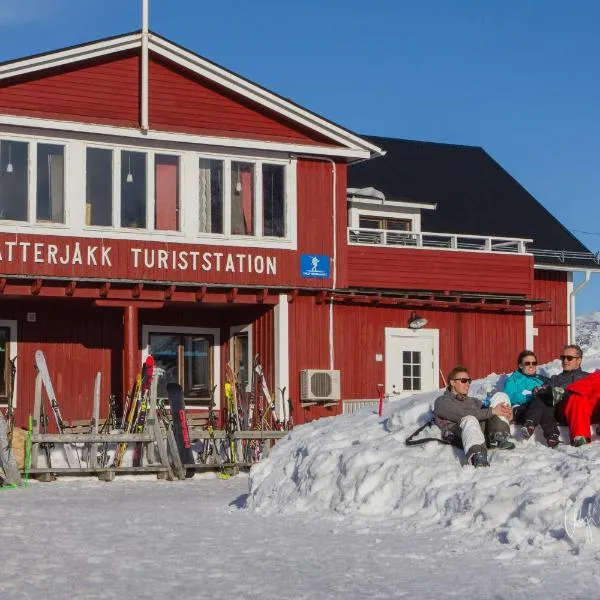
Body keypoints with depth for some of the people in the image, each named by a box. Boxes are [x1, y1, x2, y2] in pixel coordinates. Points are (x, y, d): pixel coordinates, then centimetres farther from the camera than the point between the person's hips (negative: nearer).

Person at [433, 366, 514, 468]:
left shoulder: (472, 401, 36)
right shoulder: (442, 402, 12)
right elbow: (463, 414, -7)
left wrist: (506, 412, -6)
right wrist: (492, 411, -14)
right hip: (455, 435, -6)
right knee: (470, 420, -40)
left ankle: (498, 438, -22)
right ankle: (477, 455, -67)